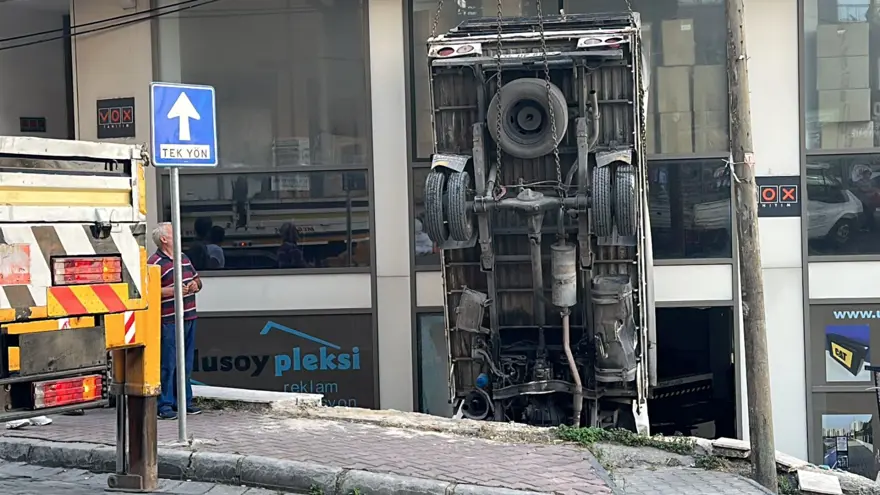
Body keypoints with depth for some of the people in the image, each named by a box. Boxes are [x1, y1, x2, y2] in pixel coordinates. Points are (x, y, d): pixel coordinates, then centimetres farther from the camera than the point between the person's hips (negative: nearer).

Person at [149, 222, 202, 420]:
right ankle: (164, 405, 1)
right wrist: (175, 290, -23)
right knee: (167, 364, -5)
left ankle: (183, 401, 22)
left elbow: (197, 279, 28)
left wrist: (195, 284, 5)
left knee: (185, 363, 14)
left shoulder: (184, 258, 17)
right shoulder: (154, 263, -10)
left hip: (189, 317, 8)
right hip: (169, 321, -8)